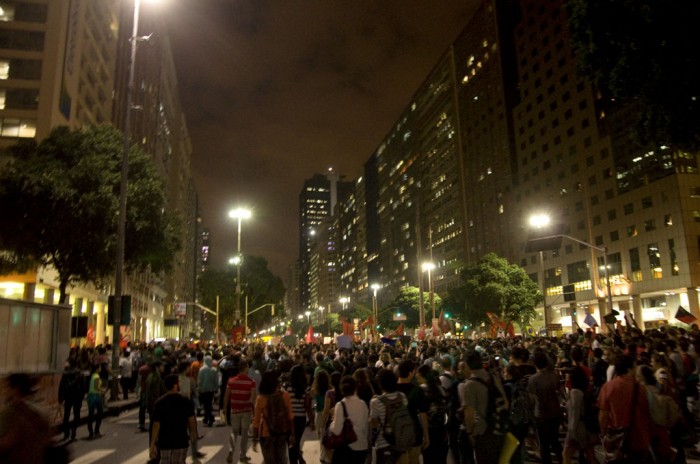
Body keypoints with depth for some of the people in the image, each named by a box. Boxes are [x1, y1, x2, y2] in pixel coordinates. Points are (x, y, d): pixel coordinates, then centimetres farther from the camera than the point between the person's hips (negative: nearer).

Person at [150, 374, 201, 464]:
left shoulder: (159, 403, -8)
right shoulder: (185, 401, -8)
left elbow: (156, 425, -9)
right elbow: (192, 422, -4)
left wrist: (152, 445, -3)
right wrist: (193, 438, 11)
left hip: (164, 442, 1)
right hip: (181, 441, -1)